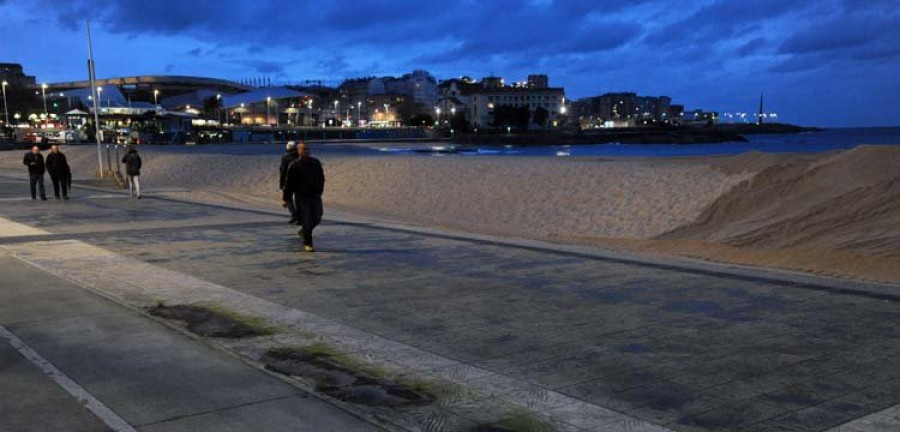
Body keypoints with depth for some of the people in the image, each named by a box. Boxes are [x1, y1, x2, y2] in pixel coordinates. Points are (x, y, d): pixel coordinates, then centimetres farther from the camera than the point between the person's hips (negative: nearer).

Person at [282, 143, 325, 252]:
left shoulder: (316, 163, 5)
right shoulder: (294, 166, -8)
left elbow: (321, 178, 16)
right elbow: (288, 183, -6)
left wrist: (319, 191, 9)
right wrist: (285, 199, -7)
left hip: (315, 197, 4)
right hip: (301, 198, -4)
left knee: (316, 219, 7)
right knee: (306, 221, -4)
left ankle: (303, 232, 35)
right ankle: (308, 244, 10)